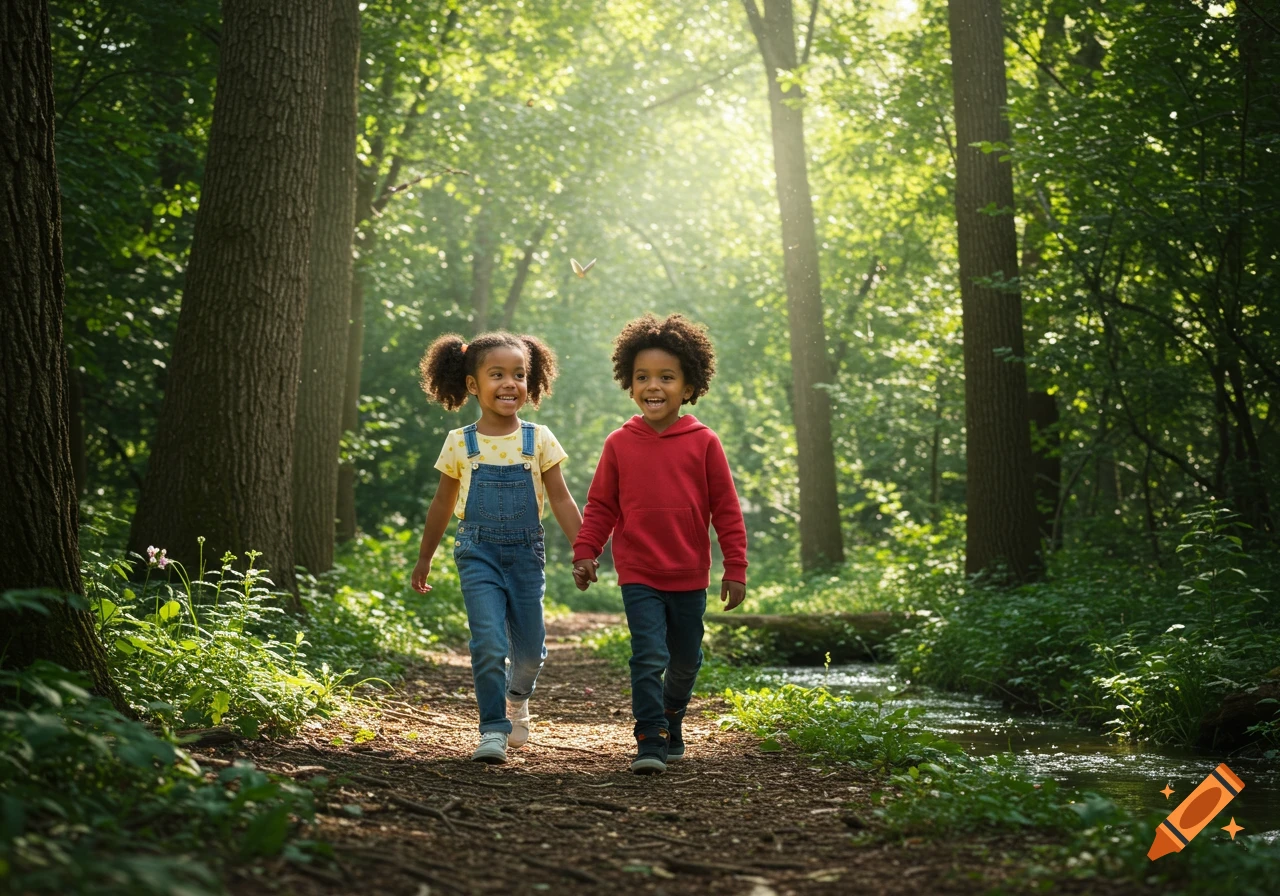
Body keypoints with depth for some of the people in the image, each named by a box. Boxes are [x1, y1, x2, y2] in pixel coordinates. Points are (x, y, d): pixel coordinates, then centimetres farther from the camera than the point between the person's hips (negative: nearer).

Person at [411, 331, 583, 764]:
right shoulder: (460, 443, -1)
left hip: (526, 553, 1)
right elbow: (442, 504, 10)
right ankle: (493, 730, -3)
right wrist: (424, 559, 16)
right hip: (478, 553, -1)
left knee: (530, 649, 7)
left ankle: (517, 696, 40)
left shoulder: (538, 440, 0)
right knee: (489, 644, -15)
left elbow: (560, 500, 2)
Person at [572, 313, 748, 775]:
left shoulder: (703, 443, -4)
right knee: (649, 658, -14)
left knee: (685, 662, 16)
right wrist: (585, 553, -4)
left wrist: (735, 568, -2)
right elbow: (600, 507, 6)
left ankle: (671, 725, 38)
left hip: (689, 578, 1)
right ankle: (650, 742, -8)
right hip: (638, 576, -1)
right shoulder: (619, 444, -1)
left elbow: (726, 510, -1)